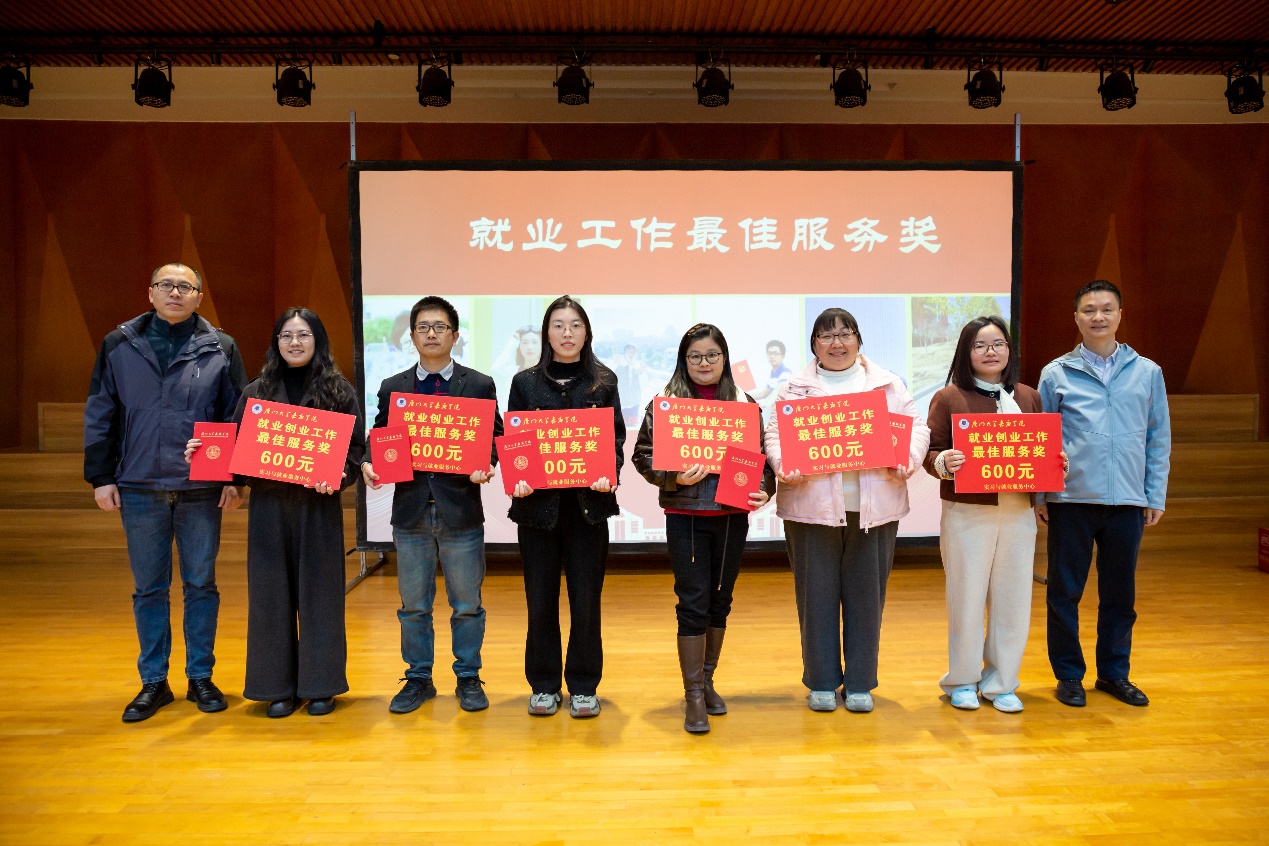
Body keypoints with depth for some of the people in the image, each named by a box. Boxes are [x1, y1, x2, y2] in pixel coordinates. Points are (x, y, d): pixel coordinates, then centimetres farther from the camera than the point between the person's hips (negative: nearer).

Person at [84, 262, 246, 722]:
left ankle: (201, 677, 22)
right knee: (148, 588, 10)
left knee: (201, 584, 8)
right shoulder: (118, 346, 4)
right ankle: (153, 682, 23)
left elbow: (238, 417, 1)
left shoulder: (221, 349, 1)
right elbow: (99, 416, 6)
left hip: (202, 489, -1)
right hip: (140, 488, 1)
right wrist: (101, 477, 1)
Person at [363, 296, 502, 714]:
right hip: (411, 509, 2)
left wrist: (485, 465, -17)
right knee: (414, 605, 12)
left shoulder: (480, 385, 5)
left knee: (466, 604, 8)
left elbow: (494, 438, 3)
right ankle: (418, 679, 27)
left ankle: (468, 679, 23)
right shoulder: (392, 388, 10)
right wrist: (370, 466, -10)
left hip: (461, 509, -1)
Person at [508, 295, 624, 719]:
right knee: (540, 600, 7)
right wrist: (516, 478, -14)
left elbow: (616, 439, 4)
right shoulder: (525, 382, 7)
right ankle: (543, 686, 23)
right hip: (538, 504, 1)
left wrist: (609, 474, -15)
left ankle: (583, 687, 20)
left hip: (587, 504, 0)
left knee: (586, 599, 5)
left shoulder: (604, 382, 7)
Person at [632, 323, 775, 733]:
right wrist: (674, 477, -18)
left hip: (732, 516, 3)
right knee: (693, 603, -2)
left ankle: (707, 681, 31)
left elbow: (763, 456, 9)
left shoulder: (745, 403, 7)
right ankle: (694, 696, 9)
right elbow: (643, 456, -2)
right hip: (686, 517, -3)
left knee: (720, 600, 13)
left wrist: (763, 489, -7)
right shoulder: (665, 404, 0)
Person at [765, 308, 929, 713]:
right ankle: (822, 682, 19)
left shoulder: (889, 384, 13)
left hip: (874, 507, 1)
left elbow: (916, 427, 8)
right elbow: (776, 432, 1)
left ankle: (860, 683, 22)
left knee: (866, 595, 7)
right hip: (812, 505, -1)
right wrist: (782, 465, -18)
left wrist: (908, 460, -12)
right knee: (817, 595, 5)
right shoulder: (796, 387, 9)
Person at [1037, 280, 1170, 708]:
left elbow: (1159, 440, 9)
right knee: (1065, 590, 5)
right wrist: (1038, 494, -2)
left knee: (1120, 592, 11)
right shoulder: (1056, 374, 2)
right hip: (1072, 498, -1)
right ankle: (1069, 674, 19)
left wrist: (1156, 496, 4)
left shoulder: (1147, 372, 7)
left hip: (1128, 500, 2)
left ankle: (1114, 673, 27)